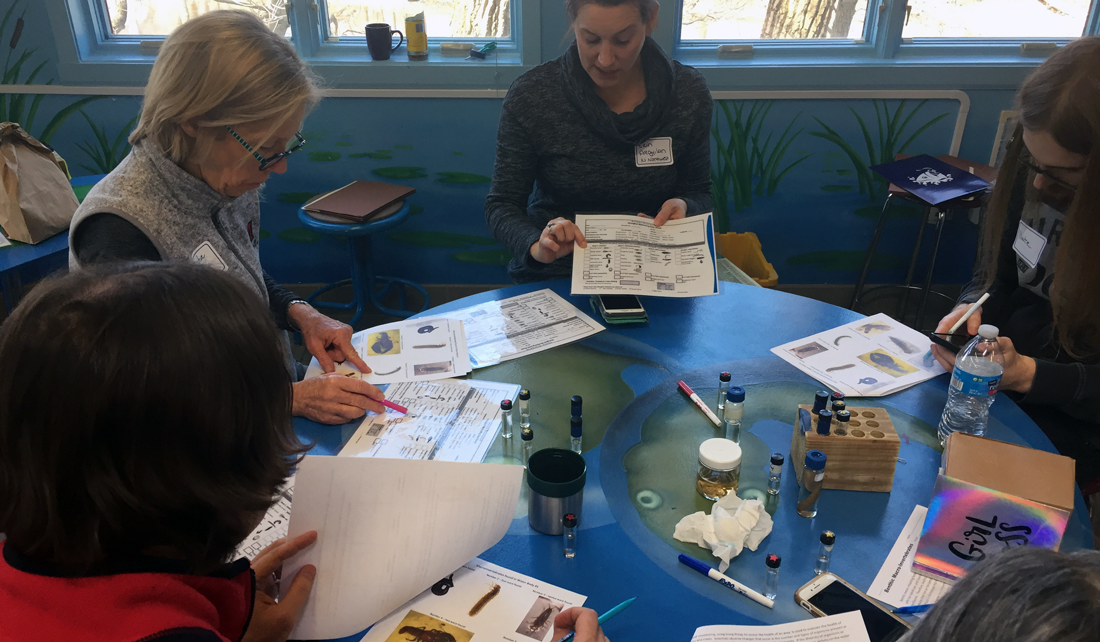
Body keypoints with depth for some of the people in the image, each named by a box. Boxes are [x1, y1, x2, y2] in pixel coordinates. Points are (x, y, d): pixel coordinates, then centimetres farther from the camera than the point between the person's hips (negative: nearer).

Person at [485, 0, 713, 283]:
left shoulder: (690, 94, -4)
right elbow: (501, 205, -4)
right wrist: (536, 245, -25)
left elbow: (699, 193, 8)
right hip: (554, 276, -2)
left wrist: (684, 207, -15)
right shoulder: (529, 97, -11)